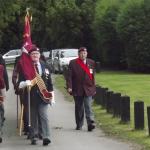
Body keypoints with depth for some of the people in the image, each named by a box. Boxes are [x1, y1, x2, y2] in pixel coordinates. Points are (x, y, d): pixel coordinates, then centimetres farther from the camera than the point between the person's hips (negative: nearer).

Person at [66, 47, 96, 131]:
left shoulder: (91, 63, 9)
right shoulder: (73, 63, 2)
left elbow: (93, 76, 13)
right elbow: (69, 76, -2)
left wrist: (93, 88, 11)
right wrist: (69, 87, -12)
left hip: (88, 89, 0)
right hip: (77, 89, 0)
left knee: (88, 107, -12)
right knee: (79, 108, 9)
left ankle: (91, 124, -19)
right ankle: (79, 125, 20)